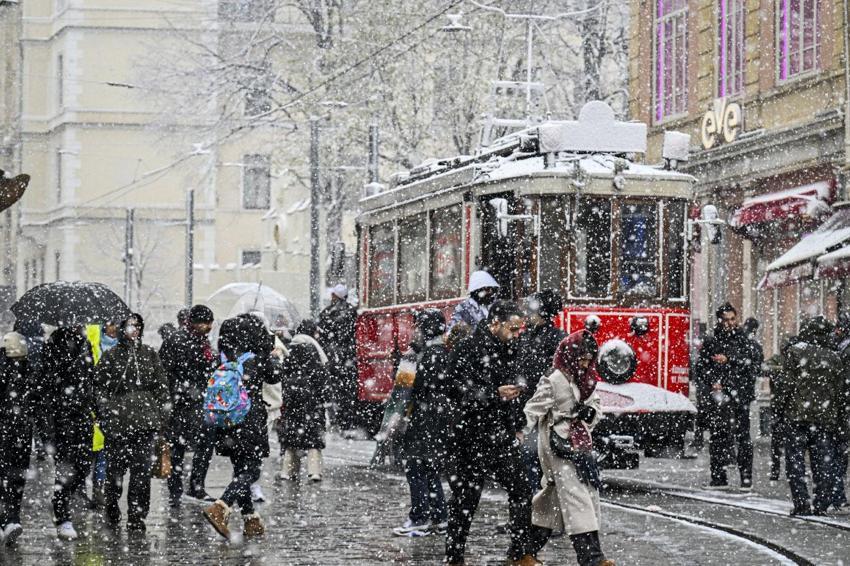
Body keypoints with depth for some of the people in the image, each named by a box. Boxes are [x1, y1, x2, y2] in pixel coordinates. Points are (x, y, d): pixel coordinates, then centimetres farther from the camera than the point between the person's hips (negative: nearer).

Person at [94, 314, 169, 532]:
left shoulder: (149, 354, 12)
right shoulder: (111, 356, 4)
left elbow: (161, 385, 13)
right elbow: (100, 387, 4)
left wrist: (162, 413, 7)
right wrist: (105, 415, -4)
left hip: (145, 421, 2)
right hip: (118, 420, -2)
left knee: (142, 469, -2)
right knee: (116, 466, 1)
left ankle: (137, 516, 2)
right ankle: (111, 507, 23)